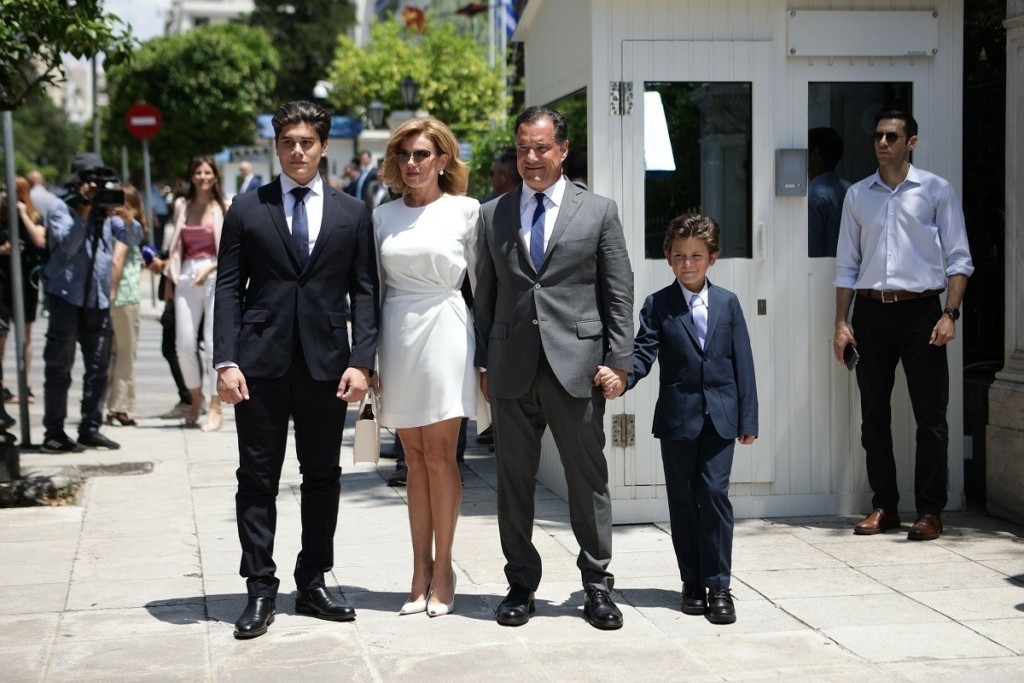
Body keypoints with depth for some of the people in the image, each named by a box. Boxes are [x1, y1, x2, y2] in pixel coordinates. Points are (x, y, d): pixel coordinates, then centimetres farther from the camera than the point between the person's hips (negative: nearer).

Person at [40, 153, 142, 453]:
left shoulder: (107, 212, 12)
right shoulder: (61, 210, -3)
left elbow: (134, 238, 2)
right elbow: (68, 244, -17)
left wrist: (124, 216, -16)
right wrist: (84, 211, -20)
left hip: (98, 300, 6)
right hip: (67, 296, -6)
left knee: (99, 366, 7)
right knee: (59, 367, -4)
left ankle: (91, 428, 14)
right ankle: (53, 432, -1)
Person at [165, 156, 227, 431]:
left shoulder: (224, 208, 2)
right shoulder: (182, 206, 13)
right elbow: (176, 245, 19)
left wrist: (209, 269, -16)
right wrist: (169, 278, 17)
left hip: (215, 276, -3)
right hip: (187, 276, 4)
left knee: (214, 343, -7)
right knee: (184, 344, -1)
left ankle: (215, 408, -1)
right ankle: (196, 397, 21)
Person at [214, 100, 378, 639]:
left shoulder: (352, 213, 8)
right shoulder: (247, 210, 5)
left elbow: (364, 291, 5)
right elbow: (228, 288, 2)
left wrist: (361, 362, -6)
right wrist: (226, 361, -8)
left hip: (326, 364, 1)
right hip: (261, 362, -1)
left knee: (323, 476, 8)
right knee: (257, 479, 2)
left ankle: (313, 584, 19)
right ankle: (260, 591, 8)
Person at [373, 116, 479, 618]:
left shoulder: (466, 211, 1)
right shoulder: (383, 216, 10)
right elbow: (374, 287, 12)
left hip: (443, 332, -3)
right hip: (398, 336, 4)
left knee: (439, 455, -3)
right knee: (414, 459, 7)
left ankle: (441, 571, 5)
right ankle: (421, 571, 12)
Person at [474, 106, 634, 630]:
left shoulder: (599, 212, 5)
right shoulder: (492, 215, 11)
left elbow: (618, 293, 3)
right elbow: (484, 294, 12)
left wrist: (618, 361, -4)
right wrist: (483, 364, 7)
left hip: (577, 365, -2)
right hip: (512, 368, 2)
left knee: (588, 478, 4)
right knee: (513, 480, 7)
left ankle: (597, 583, 15)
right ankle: (521, 583, 19)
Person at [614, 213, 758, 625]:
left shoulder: (727, 303, 6)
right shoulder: (657, 305, 3)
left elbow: (742, 363, 6)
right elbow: (643, 353, -4)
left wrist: (748, 420, 2)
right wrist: (621, 378, -26)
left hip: (719, 416, 0)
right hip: (677, 416, 0)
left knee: (714, 492, -7)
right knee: (682, 498, 7)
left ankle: (718, 584, 0)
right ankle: (692, 582, 17)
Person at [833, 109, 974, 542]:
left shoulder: (936, 191, 3)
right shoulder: (858, 195, 11)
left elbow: (958, 259, 1)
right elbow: (846, 264, 13)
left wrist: (950, 314, -11)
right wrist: (842, 323, 5)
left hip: (920, 310, -3)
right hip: (871, 311, 3)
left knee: (930, 415, -2)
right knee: (874, 414, 6)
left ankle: (930, 511, 5)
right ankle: (884, 506, 15)